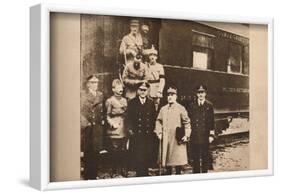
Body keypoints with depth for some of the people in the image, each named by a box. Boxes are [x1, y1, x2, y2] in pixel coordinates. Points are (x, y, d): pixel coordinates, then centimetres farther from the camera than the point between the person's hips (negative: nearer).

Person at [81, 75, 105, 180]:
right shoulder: (82, 95, -2)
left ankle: (94, 175, 14)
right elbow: (80, 111, -6)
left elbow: (102, 111, 15)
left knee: (96, 153, 5)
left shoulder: (100, 95, 13)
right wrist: (85, 123, -13)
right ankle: (87, 176, 7)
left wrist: (102, 121, 2)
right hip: (87, 128, -4)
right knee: (87, 153, -1)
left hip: (97, 128, 4)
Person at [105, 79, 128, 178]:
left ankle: (123, 172, 14)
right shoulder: (109, 101, -1)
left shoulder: (124, 100, 16)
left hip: (124, 131, 5)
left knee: (123, 152, 6)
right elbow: (107, 116, -3)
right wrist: (113, 124, -15)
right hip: (114, 131, -5)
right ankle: (115, 173, 6)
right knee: (115, 154, -2)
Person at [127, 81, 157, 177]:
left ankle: (145, 174, 13)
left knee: (147, 157, 2)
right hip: (136, 135, -2)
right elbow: (129, 118, 3)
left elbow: (154, 118, 14)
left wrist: (152, 129, 5)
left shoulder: (151, 103, 13)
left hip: (148, 135, 2)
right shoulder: (132, 103, 5)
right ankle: (140, 174, 4)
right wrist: (131, 129, -5)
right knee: (137, 157, -5)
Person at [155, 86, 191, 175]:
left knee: (178, 160, -3)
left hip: (177, 139, -4)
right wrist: (159, 132, 4)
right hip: (165, 139, 4)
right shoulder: (163, 109, 11)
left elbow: (187, 123, -2)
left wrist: (186, 135, -10)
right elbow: (158, 121, 16)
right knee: (166, 159, 8)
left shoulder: (181, 108, 0)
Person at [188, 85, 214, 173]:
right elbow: (188, 120, 6)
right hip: (194, 135, 1)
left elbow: (211, 121, 3)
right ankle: (196, 174, 14)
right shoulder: (192, 105, 7)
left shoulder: (209, 105, 4)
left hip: (205, 135, -1)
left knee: (205, 156, 5)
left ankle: (204, 172, 15)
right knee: (195, 157, 6)